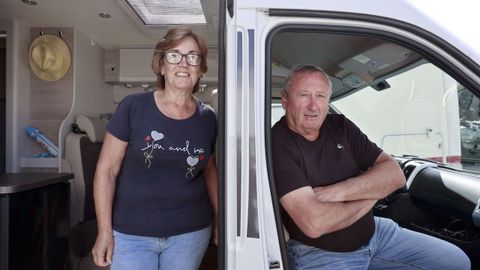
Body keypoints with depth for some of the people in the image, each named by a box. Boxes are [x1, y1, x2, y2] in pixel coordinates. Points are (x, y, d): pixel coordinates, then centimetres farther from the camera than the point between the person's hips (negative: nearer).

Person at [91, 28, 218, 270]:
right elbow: (106, 171, -5)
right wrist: (105, 231, -6)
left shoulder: (207, 118, 0)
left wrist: (220, 221, 7)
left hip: (190, 233, 3)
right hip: (131, 235, -2)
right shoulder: (133, 107, -9)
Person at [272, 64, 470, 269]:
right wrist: (370, 195, -12)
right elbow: (314, 224, -30)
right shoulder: (276, 143, -20)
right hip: (319, 252, -6)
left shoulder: (340, 126, 0)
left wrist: (338, 191, -22)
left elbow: (395, 175, -5)